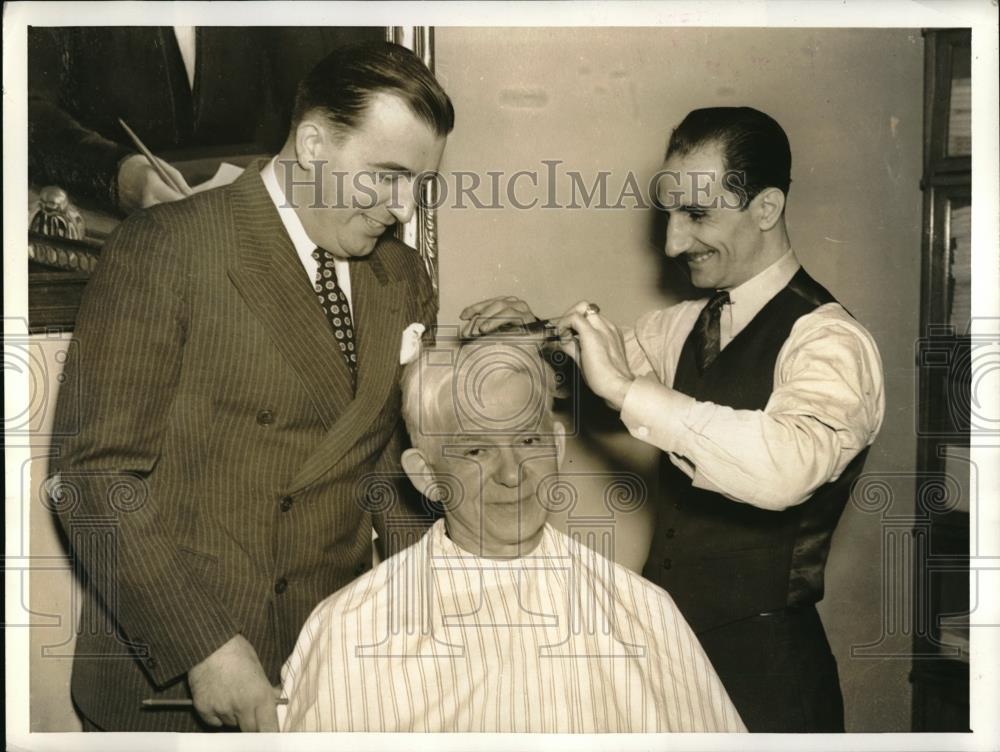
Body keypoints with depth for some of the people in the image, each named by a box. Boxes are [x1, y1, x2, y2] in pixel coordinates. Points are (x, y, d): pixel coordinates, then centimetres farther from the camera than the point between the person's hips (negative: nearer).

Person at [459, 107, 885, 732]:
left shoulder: (830, 341, -19)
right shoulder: (687, 326, 5)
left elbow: (787, 467, -38)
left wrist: (626, 387, -35)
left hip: (763, 669, -7)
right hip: (669, 642, 7)